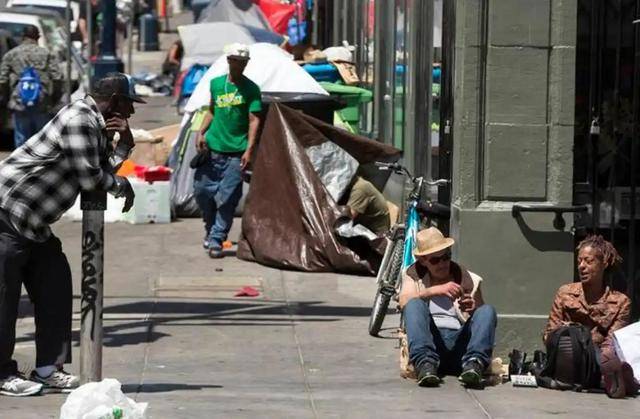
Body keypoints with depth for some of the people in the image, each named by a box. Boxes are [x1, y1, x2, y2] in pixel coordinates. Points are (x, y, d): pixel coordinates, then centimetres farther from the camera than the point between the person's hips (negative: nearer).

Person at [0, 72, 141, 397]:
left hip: (33, 223, 11)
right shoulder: (79, 120, -18)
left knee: (55, 287, 8)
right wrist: (122, 186, -2)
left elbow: (105, 168, 15)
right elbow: (89, 178, -20)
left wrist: (124, 143, 2)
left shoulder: (96, 126, 14)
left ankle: (47, 368, 10)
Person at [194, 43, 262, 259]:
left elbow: (254, 120, -5)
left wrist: (249, 150, -14)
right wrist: (201, 132, 6)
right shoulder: (216, 84, 9)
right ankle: (211, 228, 27)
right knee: (201, 189, 3)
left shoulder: (251, 89, -2)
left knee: (227, 198, -5)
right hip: (212, 149, 3)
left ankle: (216, 239, 1)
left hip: (236, 152, -3)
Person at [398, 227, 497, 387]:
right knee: (414, 305, -26)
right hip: (430, 340, -1)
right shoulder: (414, 276, 18)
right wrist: (435, 291, -19)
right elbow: (405, 302, -4)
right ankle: (425, 363, -44)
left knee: (487, 310, -22)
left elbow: (482, 319, 14)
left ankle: (473, 362, -45)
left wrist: (472, 310, -9)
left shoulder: (468, 280, 20)